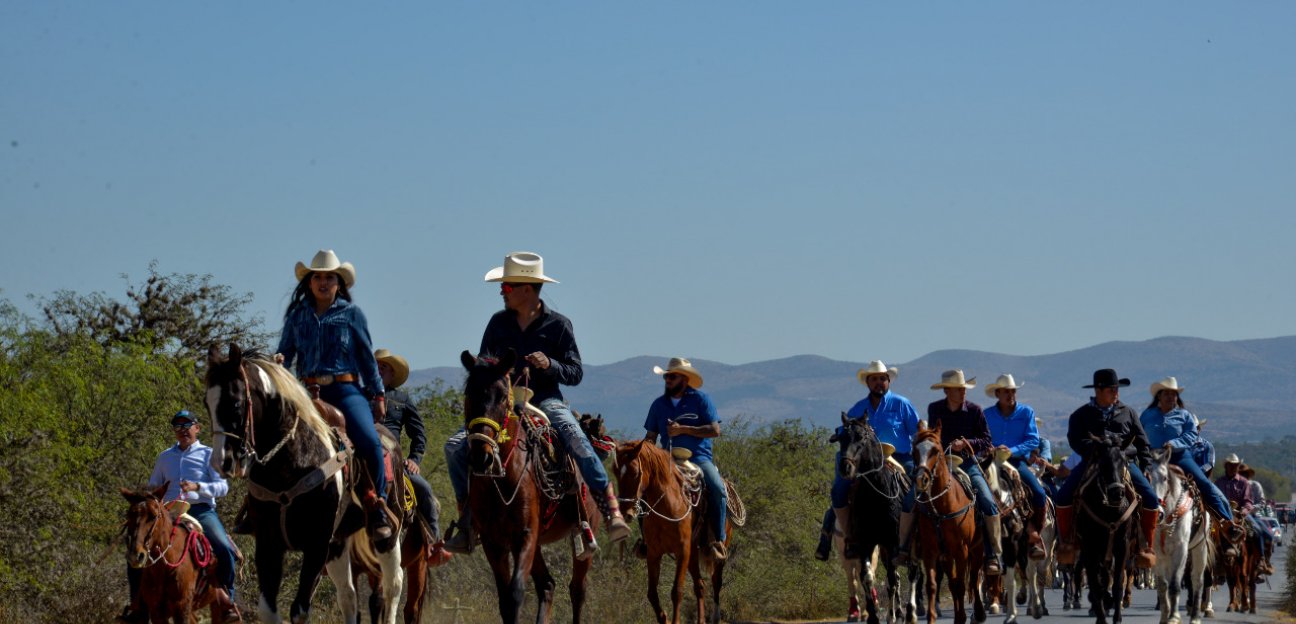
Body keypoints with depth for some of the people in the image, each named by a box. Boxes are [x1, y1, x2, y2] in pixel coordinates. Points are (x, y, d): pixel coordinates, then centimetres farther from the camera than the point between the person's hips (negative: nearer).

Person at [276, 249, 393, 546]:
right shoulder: (297, 315, 15)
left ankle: (377, 508, -12)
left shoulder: (351, 313, 8)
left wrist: (378, 395, 8)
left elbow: (367, 356, 10)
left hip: (345, 390, -3)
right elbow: (286, 352, 16)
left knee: (370, 441, -26)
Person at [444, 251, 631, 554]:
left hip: (546, 401, -4)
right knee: (456, 446, -15)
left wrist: (549, 365, -20)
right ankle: (466, 521, -3)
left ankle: (612, 513, -35)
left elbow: (576, 373, 0)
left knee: (577, 442, -34)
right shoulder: (499, 322, 9)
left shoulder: (558, 325, 0)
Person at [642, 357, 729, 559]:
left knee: (718, 489, -30)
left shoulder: (700, 399, 2)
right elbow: (650, 436, 14)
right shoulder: (659, 404, 13)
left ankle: (718, 540, -21)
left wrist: (682, 429, -14)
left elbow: (715, 430, -7)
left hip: (699, 458, -3)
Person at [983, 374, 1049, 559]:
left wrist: (1012, 451, -17)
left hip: (1018, 461, 0)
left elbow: (1033, 441, -2)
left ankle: (1034, 535, -3)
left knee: (1038, 493, -21)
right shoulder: (987, 415, 9)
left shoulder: (1026, 413, 7)